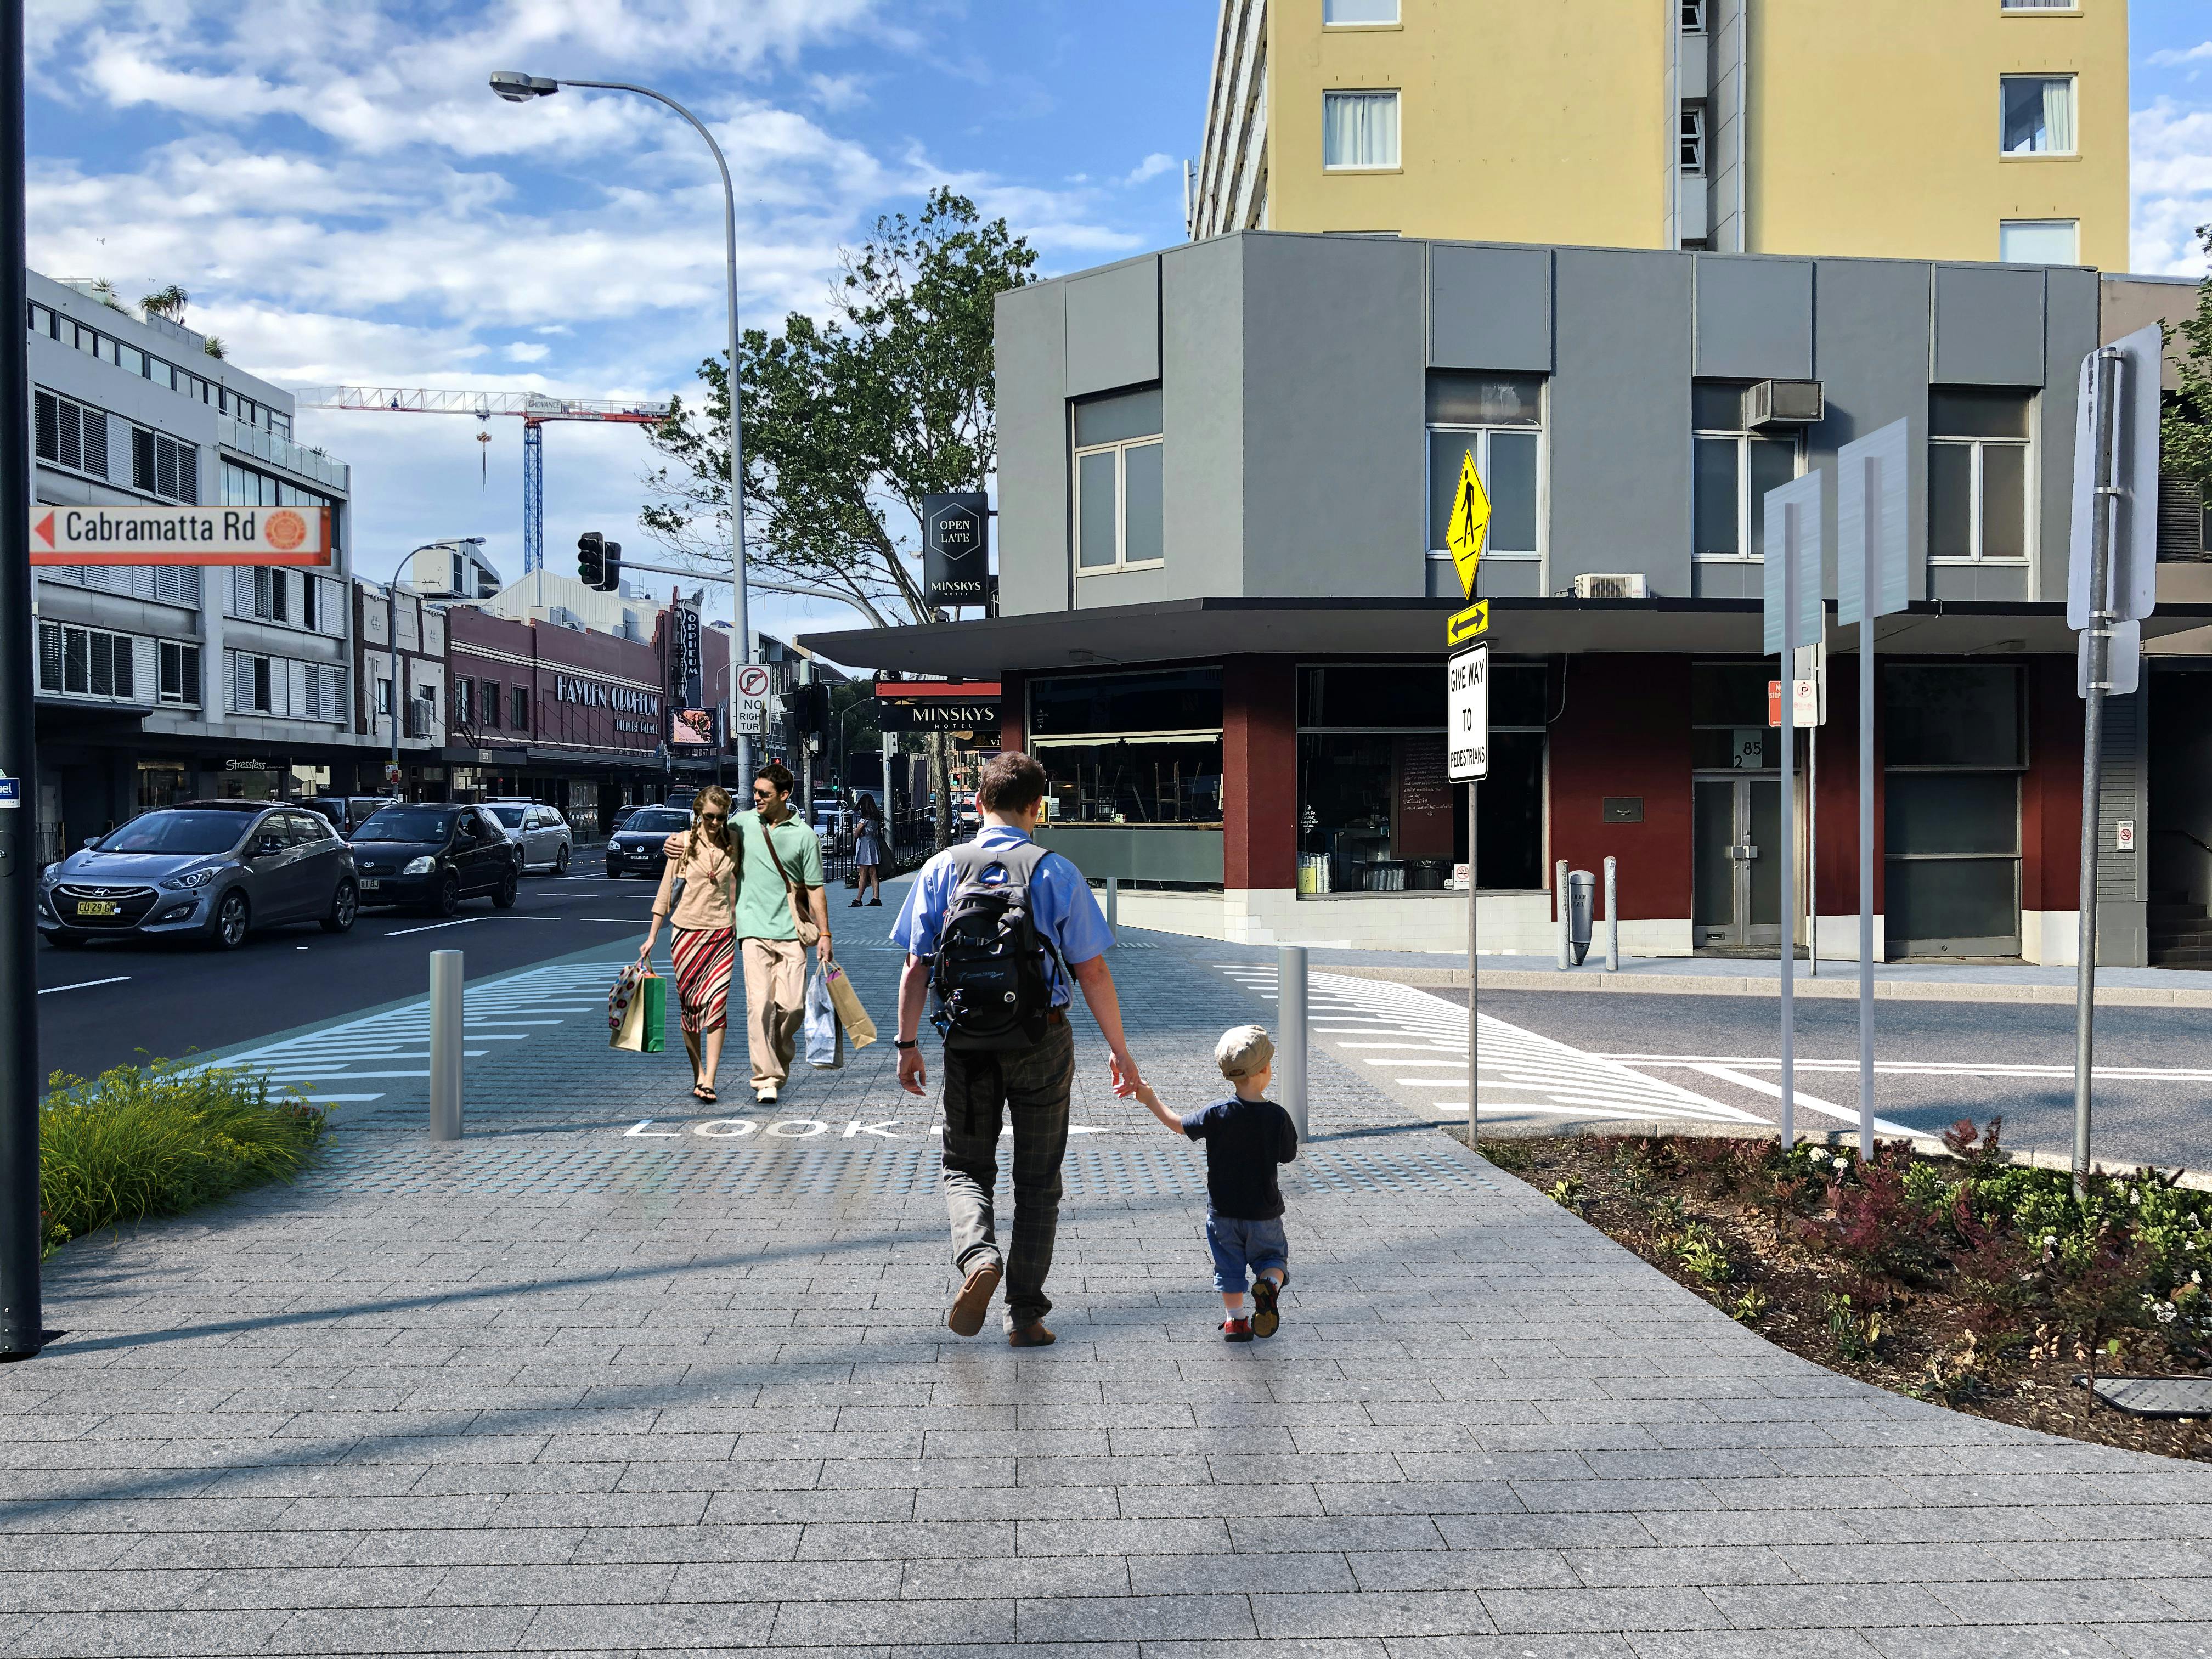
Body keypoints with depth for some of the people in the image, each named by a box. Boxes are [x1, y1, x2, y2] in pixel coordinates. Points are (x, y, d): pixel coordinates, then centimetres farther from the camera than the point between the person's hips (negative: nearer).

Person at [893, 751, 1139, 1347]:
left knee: (965, 1166, 17)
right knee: (1037, 1180, 13)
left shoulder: (941, 869, -2)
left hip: (967, 1042, 1)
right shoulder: (1057, 873, -7)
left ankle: (979, 1256, -11)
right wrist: (1118, 1049, 2)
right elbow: (1092, 970, -6)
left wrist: (908, 1043, 6)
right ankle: (1025, 1314, 17)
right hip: (1042, 1039, -1)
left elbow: (917, 967, -3)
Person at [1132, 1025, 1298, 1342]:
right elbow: (1288, 1155, -2)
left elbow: (1180, 1125, -1)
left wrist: (1151, 1101, 12)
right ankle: (1270, 1284, -14)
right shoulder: (1277, 1117, -16)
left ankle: (1235, 1320, 18)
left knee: (1229, 1266, 16)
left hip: (1223, 1211, 1)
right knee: (1272, 1257, 15)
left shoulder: (1217, 1114, -14)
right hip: (1264, 1213, -1)